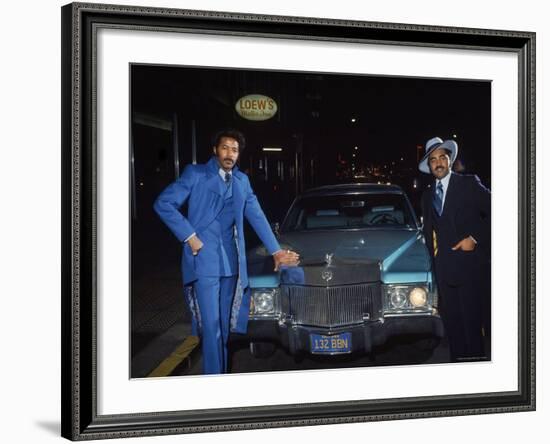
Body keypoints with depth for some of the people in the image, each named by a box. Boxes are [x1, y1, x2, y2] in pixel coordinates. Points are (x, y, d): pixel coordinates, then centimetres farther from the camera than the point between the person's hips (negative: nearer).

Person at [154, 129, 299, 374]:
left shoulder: (241, 180, 15)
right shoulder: (196, 174, -1)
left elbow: (257, 216, 19)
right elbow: (163, 203, -6)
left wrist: (276, 251, 14)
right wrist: (189, 236, -11)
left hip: (231, 262, 5)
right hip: (204, 259, -5)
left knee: (225, 326, 10)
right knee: (211, 326, -9)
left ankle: (223, 371, 21)